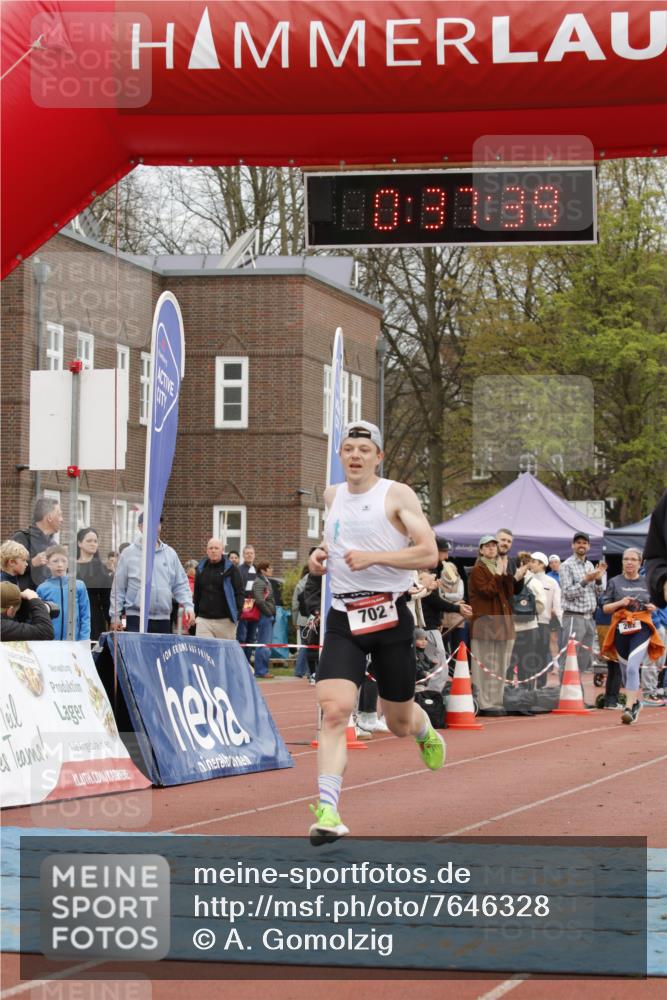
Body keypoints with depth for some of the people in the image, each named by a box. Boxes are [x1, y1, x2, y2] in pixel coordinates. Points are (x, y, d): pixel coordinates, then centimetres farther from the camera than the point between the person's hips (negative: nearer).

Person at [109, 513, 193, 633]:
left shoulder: (170, 554, 11)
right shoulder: (129, 554, 2)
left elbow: (181, 585, 13)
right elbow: (118, 588, 3)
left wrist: (188, 605, -2)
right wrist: (115, 616, 0)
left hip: (163, 619, 3)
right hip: (137, 619, -3)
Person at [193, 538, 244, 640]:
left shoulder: (231, 569, 1)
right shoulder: (201, 569, 12)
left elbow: (239, 592, -1)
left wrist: (238, 611, -13)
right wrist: (195, 613, 14)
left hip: (225, 620, -2)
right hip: (204, 619, 2)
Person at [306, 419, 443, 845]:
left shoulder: (397, 495, -5)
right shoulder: (332, 496, 12)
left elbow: (429, 554, -12)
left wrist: (374, 557, -20)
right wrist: (321, 555, 11)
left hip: (390, 616, -3)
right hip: (343, 619, 3)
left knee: (399, 722, 12)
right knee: (334, 710, -19)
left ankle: (426, 731, 51)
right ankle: (327, 810, -24)